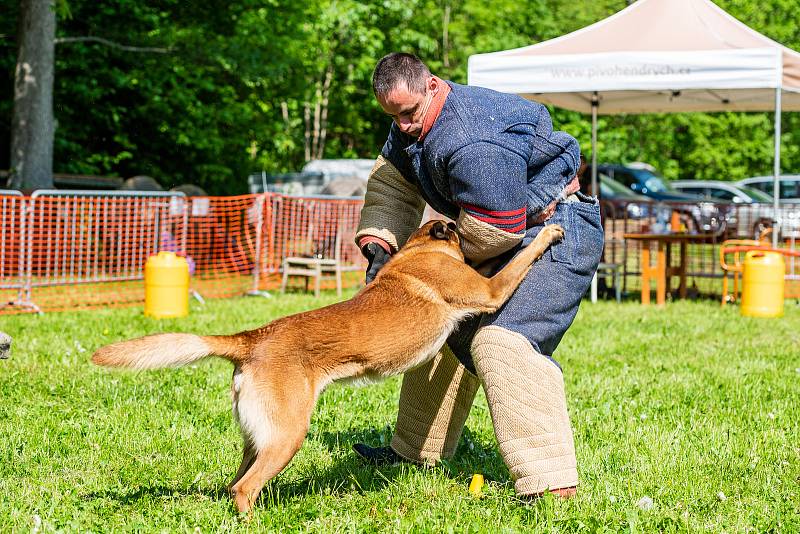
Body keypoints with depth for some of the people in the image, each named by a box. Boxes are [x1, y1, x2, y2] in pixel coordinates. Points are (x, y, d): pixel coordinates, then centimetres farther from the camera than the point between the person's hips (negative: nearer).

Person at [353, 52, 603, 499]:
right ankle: (415, 449, 35)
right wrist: (378, 245, -3)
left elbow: (493, 230, -30)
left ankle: (551, 483, -33)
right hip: (513, 231, 11)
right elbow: (391, 183, 13)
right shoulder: (412, 123, 1)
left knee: (502, 340, -27)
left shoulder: (472, 144, -32)